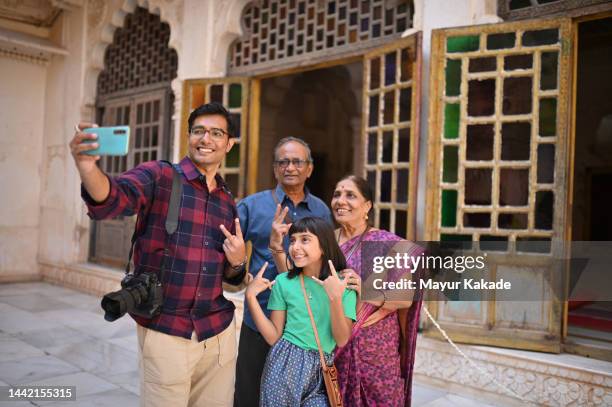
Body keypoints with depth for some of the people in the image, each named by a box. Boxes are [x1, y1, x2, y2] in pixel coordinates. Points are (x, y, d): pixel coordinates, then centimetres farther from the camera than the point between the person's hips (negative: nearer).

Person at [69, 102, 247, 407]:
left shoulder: (228, 201, 10)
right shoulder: (158, 176, -5)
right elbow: (112, 200, -27)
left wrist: (237, 262, -4)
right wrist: (87, 167, -47)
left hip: (219, 331, 5)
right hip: (165, 333, -5)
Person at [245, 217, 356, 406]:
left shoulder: (344, 283, -5)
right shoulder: (283, 282, -3)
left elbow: (342, 340, -8)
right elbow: (273, 336, -1)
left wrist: (336, 298, -21)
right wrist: (250, 296, -10)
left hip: (321, 370, 0)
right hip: (285, 363, 0)